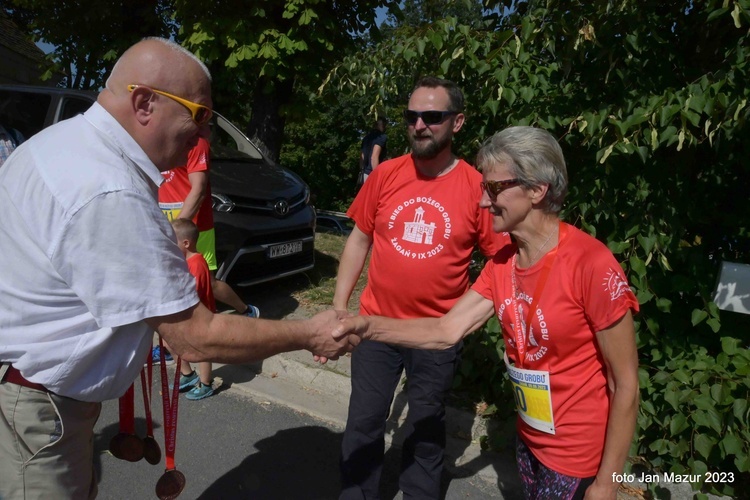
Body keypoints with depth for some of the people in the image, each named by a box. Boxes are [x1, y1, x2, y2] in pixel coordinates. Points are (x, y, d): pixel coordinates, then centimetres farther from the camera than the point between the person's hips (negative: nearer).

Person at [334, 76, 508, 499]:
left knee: (427, 427, 19)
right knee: (364, 423, 15)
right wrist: (339, 307, 4)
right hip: (376, 324, 2)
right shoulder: (386, 174, -4)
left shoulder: (477, 187, -11)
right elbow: (359, 240, 4)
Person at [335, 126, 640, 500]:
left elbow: (625, 385, -19)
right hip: (529, 438, 7)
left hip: (578, 454, -6)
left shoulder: (590, 264, -25)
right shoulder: (502, 263, -3)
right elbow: (448, 330, -8)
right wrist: (367, 326, -20)